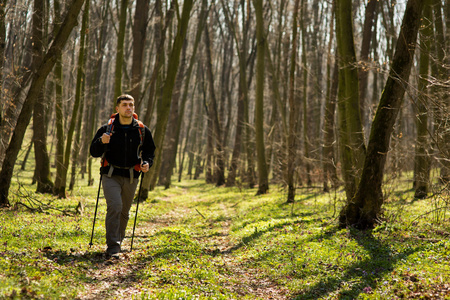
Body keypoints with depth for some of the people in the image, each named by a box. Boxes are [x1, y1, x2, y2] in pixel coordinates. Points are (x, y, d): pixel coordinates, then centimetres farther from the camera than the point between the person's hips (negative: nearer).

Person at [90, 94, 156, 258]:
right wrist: (101, 142, -21)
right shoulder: (107, 128, -1)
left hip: (131, 177, 3)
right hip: (111, 175, -3)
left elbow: (149, 151, 16)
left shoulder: (142, 130, 5)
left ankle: (117, 240, 32)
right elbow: (94, 152, 0)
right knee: (115, 207, -20)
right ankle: (113, 247, -17)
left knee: (124, 212, 12)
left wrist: (147, 162, -5)